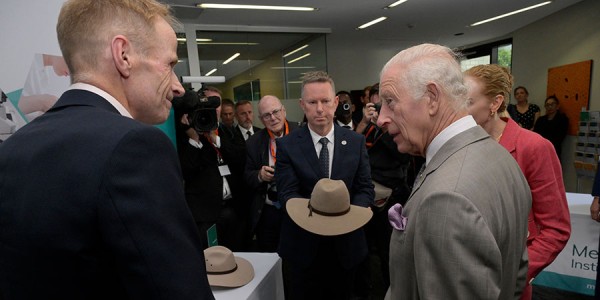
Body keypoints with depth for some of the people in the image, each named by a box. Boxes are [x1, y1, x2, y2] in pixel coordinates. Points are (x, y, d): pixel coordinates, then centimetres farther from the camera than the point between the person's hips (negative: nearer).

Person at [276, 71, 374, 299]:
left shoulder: (356, 142, -2)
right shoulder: (287, 145, -9)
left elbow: (365, 189, -1)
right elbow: (287, 194, -12)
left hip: (346, 245, 2)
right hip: (304, 246, -2)